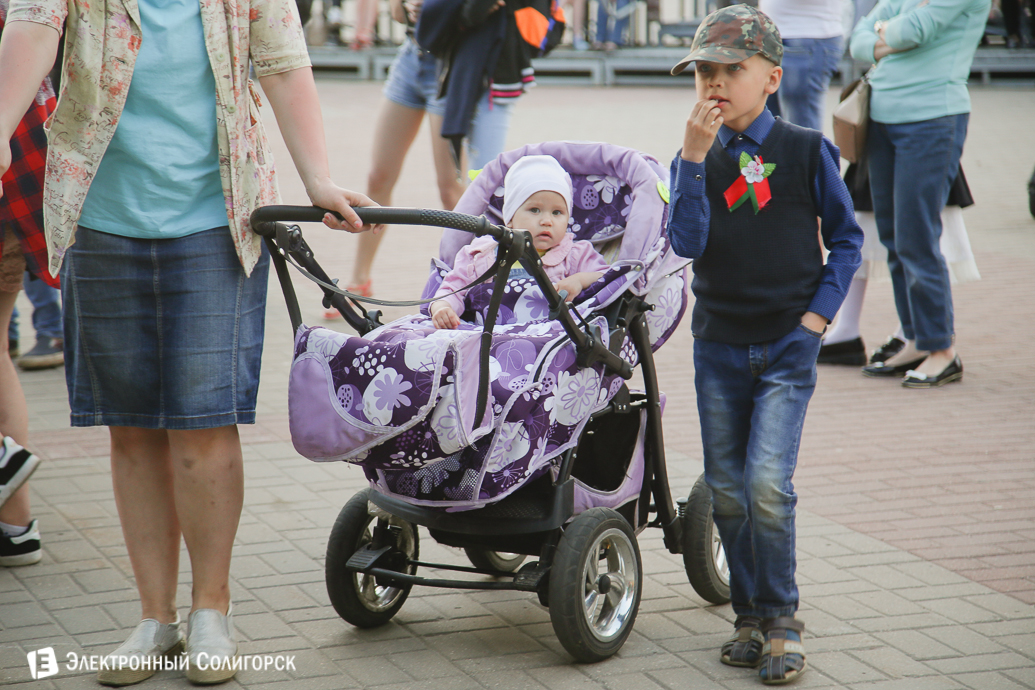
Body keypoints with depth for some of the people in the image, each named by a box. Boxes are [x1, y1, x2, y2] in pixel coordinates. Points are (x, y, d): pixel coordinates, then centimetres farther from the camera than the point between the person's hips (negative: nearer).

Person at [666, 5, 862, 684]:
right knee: (727, 491, 8)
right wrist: (694, 157, -19)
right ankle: (750, 615, 24)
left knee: (768, 485, -13)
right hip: (718, 344, 3)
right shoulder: (697, 158, 3)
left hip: (788, 346, -3)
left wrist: (820, 310, -6)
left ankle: (782, 621, 3)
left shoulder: (807, 150, -3)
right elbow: (687, 242, -13)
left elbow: (846, 239, 5)